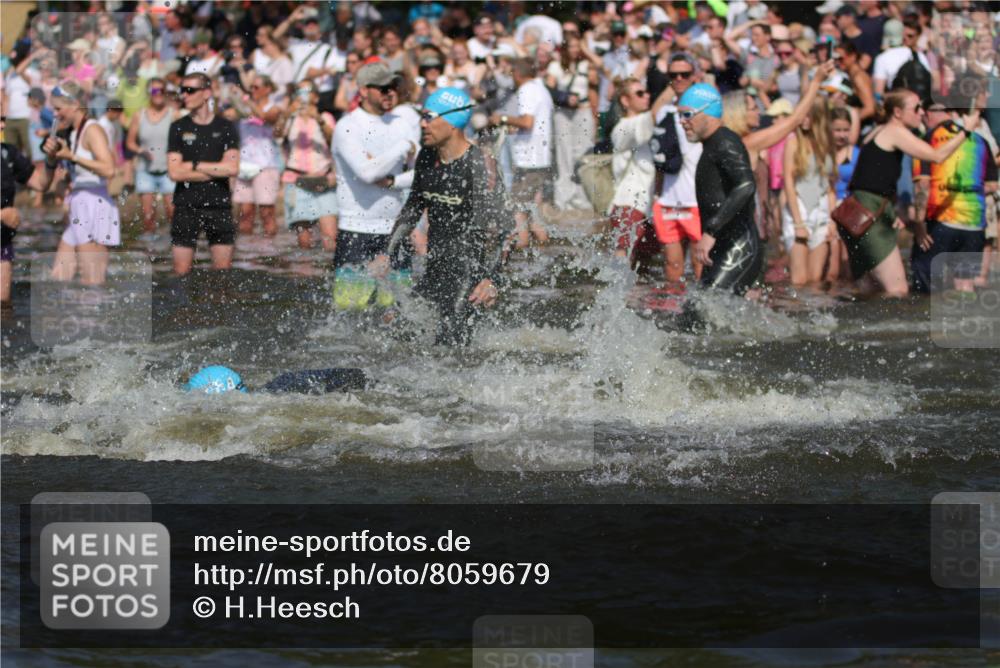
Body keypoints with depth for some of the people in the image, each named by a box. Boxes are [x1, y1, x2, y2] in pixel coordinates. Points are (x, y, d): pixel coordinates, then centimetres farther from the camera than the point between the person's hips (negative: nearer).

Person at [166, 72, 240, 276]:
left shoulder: (225, 128, 5)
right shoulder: (179, 128, 5)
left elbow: (232, 168, -7)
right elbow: (174, 172, -5)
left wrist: (194, 165, -5)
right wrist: (216, 170, -5)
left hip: (219, 205, 0)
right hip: (186, 206, 0)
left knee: (223, 268, 1)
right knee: (181, 270, -4)